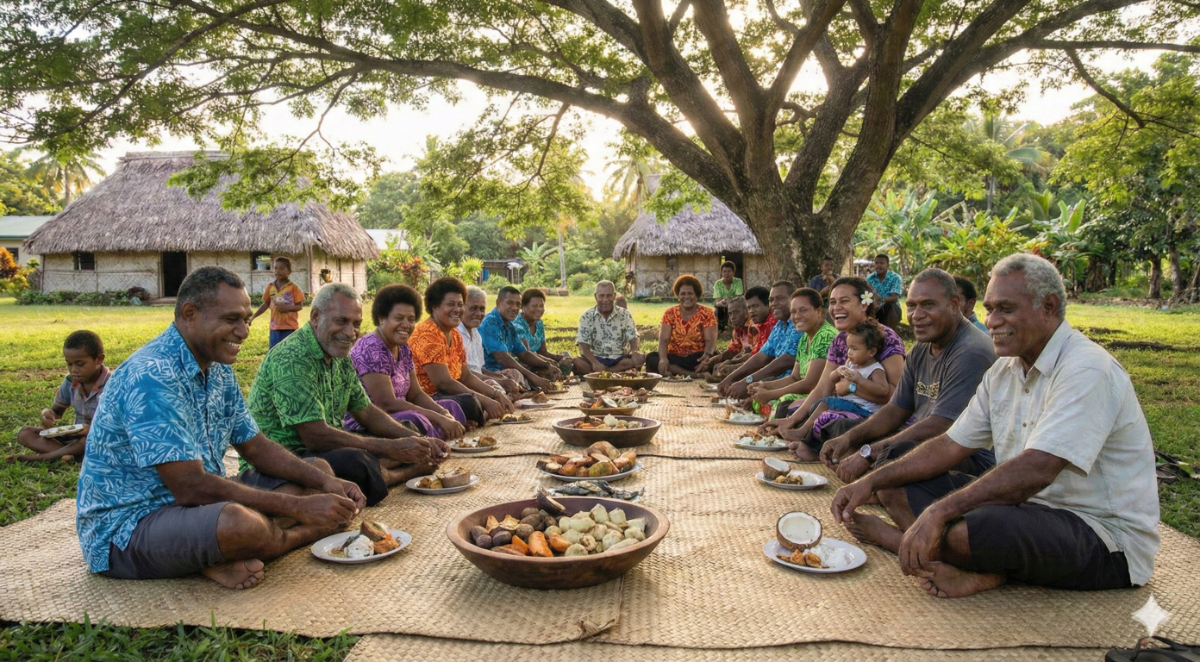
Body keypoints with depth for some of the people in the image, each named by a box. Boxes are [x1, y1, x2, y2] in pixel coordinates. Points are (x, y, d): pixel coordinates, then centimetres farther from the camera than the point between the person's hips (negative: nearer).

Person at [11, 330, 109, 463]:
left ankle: (42, 456, -20)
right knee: (24, 433, -5)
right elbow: (57, 411, 11)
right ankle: (69, 453, -27)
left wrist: (93, 430, -35)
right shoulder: (70, 381, -2)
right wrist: (47, 413, -14)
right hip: (76, 436, 6)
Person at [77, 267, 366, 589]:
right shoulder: (152, 377, -23)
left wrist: (326, 482, -6)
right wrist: (297, 507, -27)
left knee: (318, 471, 5)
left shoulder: (219, 370, 6)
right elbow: (190, 487, -28)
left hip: (202, 505, 10)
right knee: (237, 521, -40)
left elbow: (256, 447, 11)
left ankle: (225, 558, -12)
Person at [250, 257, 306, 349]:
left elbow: (300, 306, -8)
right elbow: (266, 304, 11)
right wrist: (253, 317, 5)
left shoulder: (293, 287, -8)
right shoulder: (270, 286, 5)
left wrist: (286, 308, -24)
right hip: (275, 327, 4)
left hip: (290, 327, -4)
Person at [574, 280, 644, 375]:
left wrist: (635, 352, -24)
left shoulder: (625, 315, 6)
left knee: (640, 359, -28)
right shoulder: (587, 317, 0)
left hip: (619, 359, 2)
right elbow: (584, 347, -7)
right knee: (577, 363, -32)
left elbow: (633, 339, 2)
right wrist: (595, 363, -27)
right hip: (596, 358, -2)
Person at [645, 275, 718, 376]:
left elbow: (710, 340, -10)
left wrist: (708, 355, -35)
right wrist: (663, 358, -29)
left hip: (698, 359, -2)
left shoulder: (706, 313, 0)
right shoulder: (670, 313, 3)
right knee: (651, 358, -28)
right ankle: (694, 374, -32)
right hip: (675, 358, 2)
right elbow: (663, 339, -7)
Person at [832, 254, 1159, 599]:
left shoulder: (1087, 370, -20)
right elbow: (951, 446, 8)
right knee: (895, 487, -1)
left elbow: (1035, 470, -32)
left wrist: (939, 512, -37)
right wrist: (870, 482, -2)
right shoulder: (1004, 371, 8)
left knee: (970, 530, -38)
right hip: (1030, 506, 9)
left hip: (1106, 538, -9)